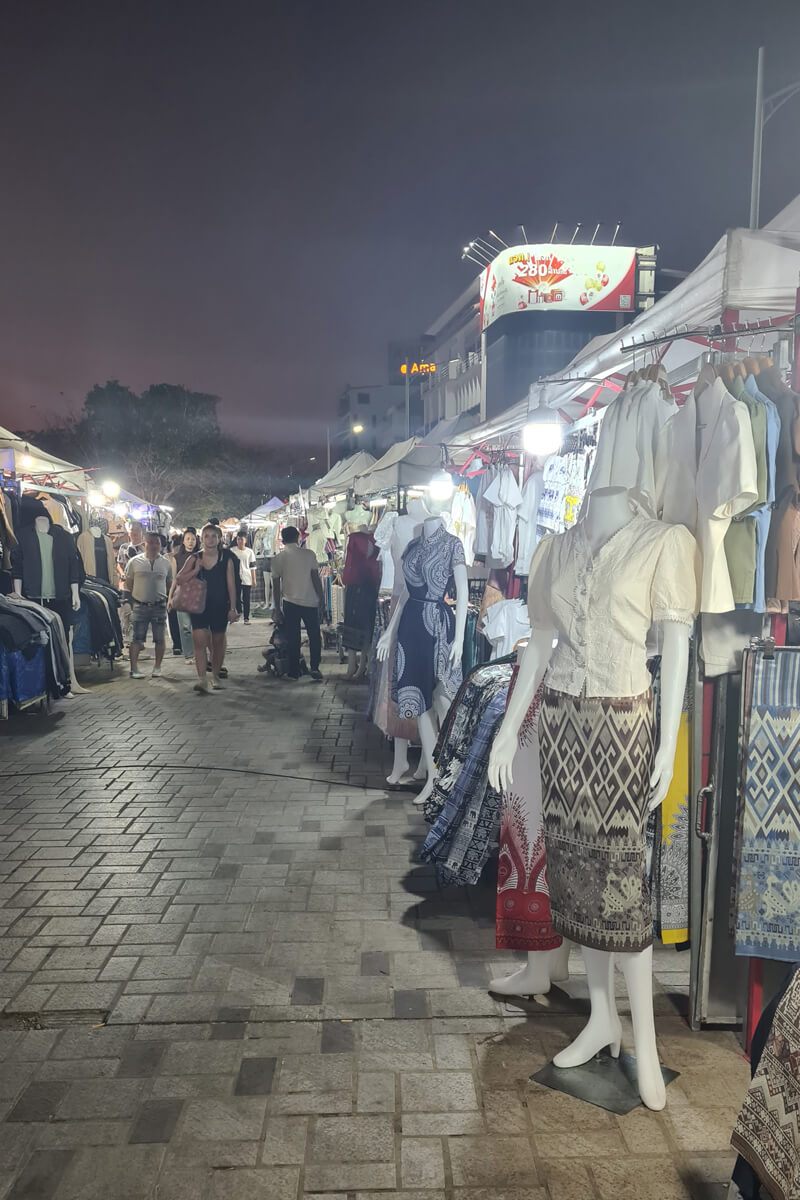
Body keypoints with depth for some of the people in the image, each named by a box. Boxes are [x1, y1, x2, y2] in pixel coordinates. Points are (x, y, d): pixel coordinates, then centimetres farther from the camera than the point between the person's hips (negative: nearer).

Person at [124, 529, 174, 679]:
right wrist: (133, 598, 3)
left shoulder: (166, 563, 7)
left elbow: (169, 584, 16)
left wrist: (167, 600, 8)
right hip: (140, 605, -2)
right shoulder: (135, 562, 2)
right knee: (137, 638, -2)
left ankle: (157, 668, 16)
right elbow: (128, 583, 9)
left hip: (159, 606, 2)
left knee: (159, 639, 5)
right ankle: (134, 668, 3)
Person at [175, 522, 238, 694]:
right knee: (199, 641, -12)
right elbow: (179, 579, 0)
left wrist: (232, 608, -6)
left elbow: (231, 585, -2)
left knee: (217, 642, 11)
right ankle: (201, 679, -13)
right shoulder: (194, 559, 2)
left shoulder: (226, 559, -2)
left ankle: (215, 676, 29)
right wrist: (195, 571, -15)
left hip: (220, 607, 0)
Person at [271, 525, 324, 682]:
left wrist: (277, 608, 7)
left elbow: (276, 585, 1)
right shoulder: (309, 554, -2)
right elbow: (316, 578, -2)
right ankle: (315, 668, 2)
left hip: (290, 602, 0)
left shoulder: (278, 558, 0)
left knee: (293, 639, 7)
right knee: (314, 636, 11)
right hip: (310, 601, 0)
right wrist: (321, 598, 9)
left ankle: (294, 672, 12)